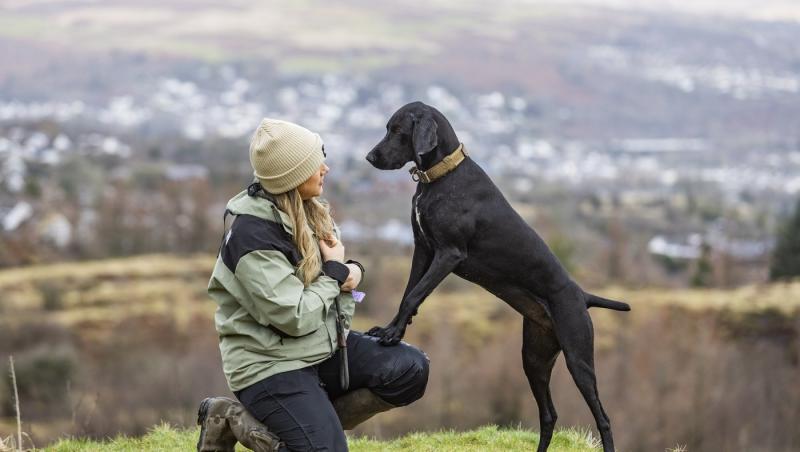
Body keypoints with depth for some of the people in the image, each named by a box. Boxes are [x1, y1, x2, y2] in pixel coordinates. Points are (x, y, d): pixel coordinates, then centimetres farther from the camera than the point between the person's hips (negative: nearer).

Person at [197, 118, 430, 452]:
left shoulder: (307, 211, 3)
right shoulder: (252, 235, -23)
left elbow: (340, 274, 18)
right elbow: (295, 318, -24)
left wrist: (351, 272, -6)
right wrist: (334, 271, -11)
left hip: (322, 346, 8)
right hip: (270, 364, -8)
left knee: (411, 369, -8)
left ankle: (315, 420, -3)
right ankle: (234, 420, 1)